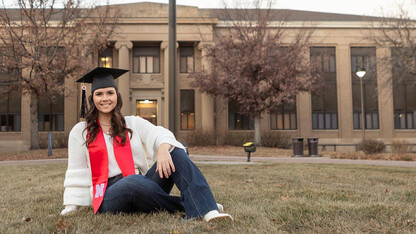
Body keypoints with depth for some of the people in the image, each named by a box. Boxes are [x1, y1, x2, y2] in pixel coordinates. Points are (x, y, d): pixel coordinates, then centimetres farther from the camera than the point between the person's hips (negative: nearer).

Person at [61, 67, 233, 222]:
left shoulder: (133, 123, 12)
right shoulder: (80, 132, 9)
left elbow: (160, 134, -7)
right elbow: (77, 174, 10)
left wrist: (163, 148, -30)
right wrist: (71, 207, 1)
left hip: (142, 190, 3)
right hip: (108, 197, -2)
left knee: (175, 151, -21)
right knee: (132, 181, -39)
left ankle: (208, 211, -36)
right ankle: (188, 207, -22)